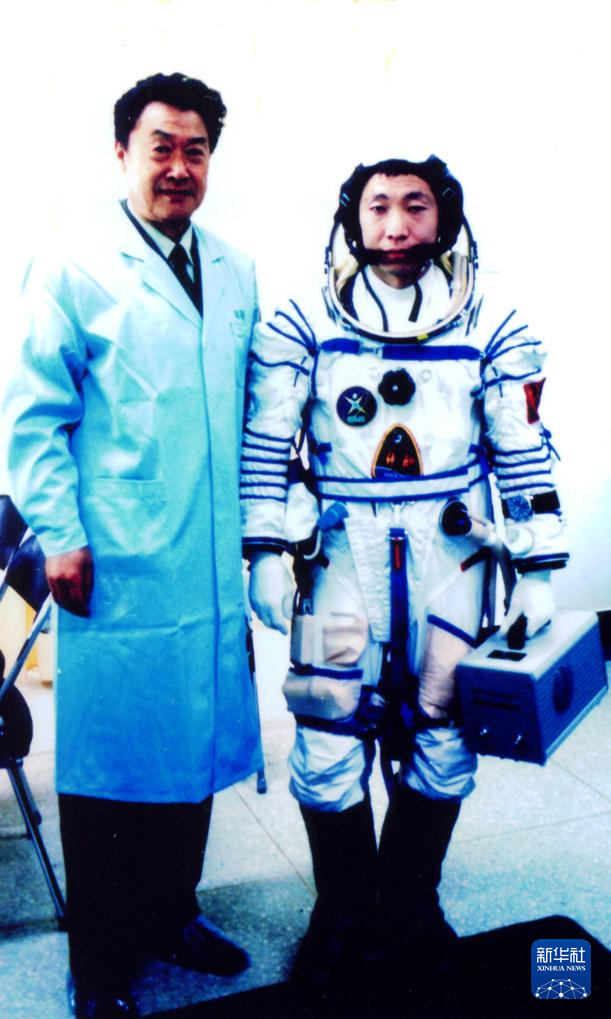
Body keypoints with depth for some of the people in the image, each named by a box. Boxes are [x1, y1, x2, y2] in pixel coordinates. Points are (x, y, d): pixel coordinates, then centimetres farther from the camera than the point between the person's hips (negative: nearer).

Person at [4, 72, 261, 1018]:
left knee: (197, 742, 15)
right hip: (117, 568, -5)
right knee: (111, 759, 4)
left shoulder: (237, 275, 13)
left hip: (211, 566, 6)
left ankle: (172, 914, 36)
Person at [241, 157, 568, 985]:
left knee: (441, 738, 9)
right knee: (330, 739, 2)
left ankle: (410, 908, 31)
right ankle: (343, 915, 25)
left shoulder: (492, 327, 3)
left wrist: (537, 572, 2)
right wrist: (266, 554, -5)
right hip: (339, 556, -1)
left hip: (451, 559, 1)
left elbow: (526, 455, 4)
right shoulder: (304, 324, 1)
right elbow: (265, 445, 1)